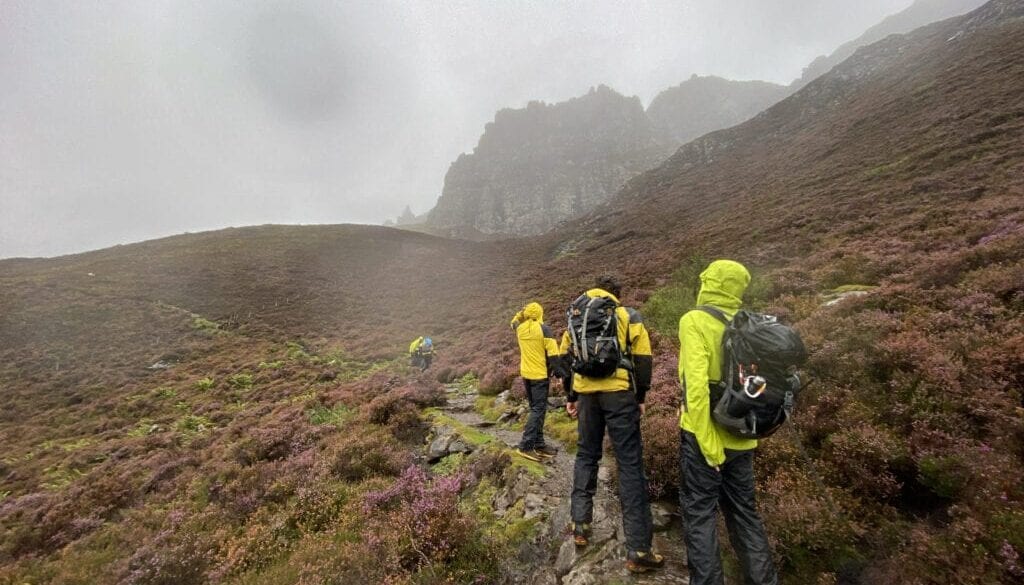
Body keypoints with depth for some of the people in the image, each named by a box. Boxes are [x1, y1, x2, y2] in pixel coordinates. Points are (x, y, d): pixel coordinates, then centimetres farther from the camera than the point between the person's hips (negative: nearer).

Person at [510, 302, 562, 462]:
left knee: (535, 408, 15)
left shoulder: (520, 328, 3)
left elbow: (514, 322, 30)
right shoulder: (543, 329, -13)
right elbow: (553, 353, -15)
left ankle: (539, 444, 19)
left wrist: (522, 312, 22)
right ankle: (525, 445, -7)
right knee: (539, 409, -3)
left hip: (526, 373, 7)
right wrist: (559, 371, -8)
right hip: (540, 374, -7)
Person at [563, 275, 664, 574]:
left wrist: (571, 397, 20)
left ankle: (580, 526, 24)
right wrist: (640, 398, 9)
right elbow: (643, 359, 1)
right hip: (618, 393, -3)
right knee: (630, 464, 0)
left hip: (586, 393, 3)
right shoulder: (628, 315, 5)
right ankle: (638, 550, 3)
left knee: (586, 456, 18)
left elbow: (568, 357, 14)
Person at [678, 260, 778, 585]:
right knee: (743, 510, 21)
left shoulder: (695, 320, -14)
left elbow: (696, 382, -23)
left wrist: (706, 441, -18)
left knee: (700, 512, 7)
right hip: (741, 437, 6)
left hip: (705, 435, -6)